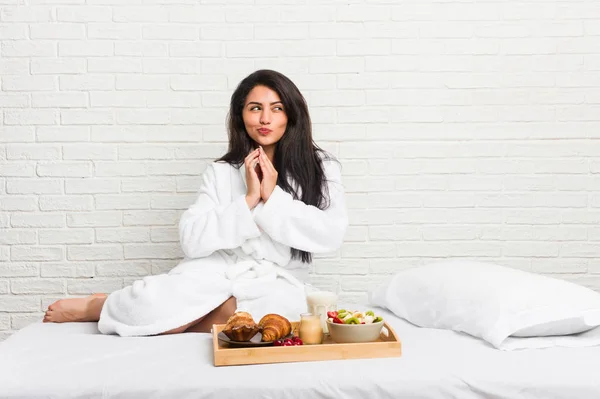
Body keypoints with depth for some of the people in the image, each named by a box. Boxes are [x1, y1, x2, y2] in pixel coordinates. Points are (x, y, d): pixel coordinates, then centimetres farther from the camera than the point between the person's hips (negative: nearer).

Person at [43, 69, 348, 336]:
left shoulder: (321, 168, 5)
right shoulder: (220, 172, 8)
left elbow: (331, 234, -10)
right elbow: (191, 240, -4)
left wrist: (273, 197, -11)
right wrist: (249, 200, -10)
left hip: (276, 284, 0)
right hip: (217, 271, 0)